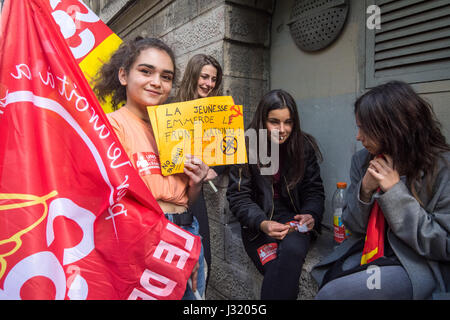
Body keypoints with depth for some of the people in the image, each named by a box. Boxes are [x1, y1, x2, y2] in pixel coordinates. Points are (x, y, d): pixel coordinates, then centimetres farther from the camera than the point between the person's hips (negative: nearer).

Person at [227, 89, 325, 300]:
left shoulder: (304, 146, 1)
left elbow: (314, 191, 5)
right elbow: (238, 197, -9)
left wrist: (311, 215, -17)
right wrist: (262, 223, -26)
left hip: (292, 216, 2)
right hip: (256, 222, -1)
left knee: (293, 249, -31)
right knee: (277, 267, -27)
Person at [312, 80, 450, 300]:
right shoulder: (362, 160, 1)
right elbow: (353, 226, 6)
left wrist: (395, 190, -20)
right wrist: (365, 189, -14)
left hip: (420, 264, -4)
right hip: (369, 251, 5)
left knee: (332, 292, -24)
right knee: (330, 278, -24)